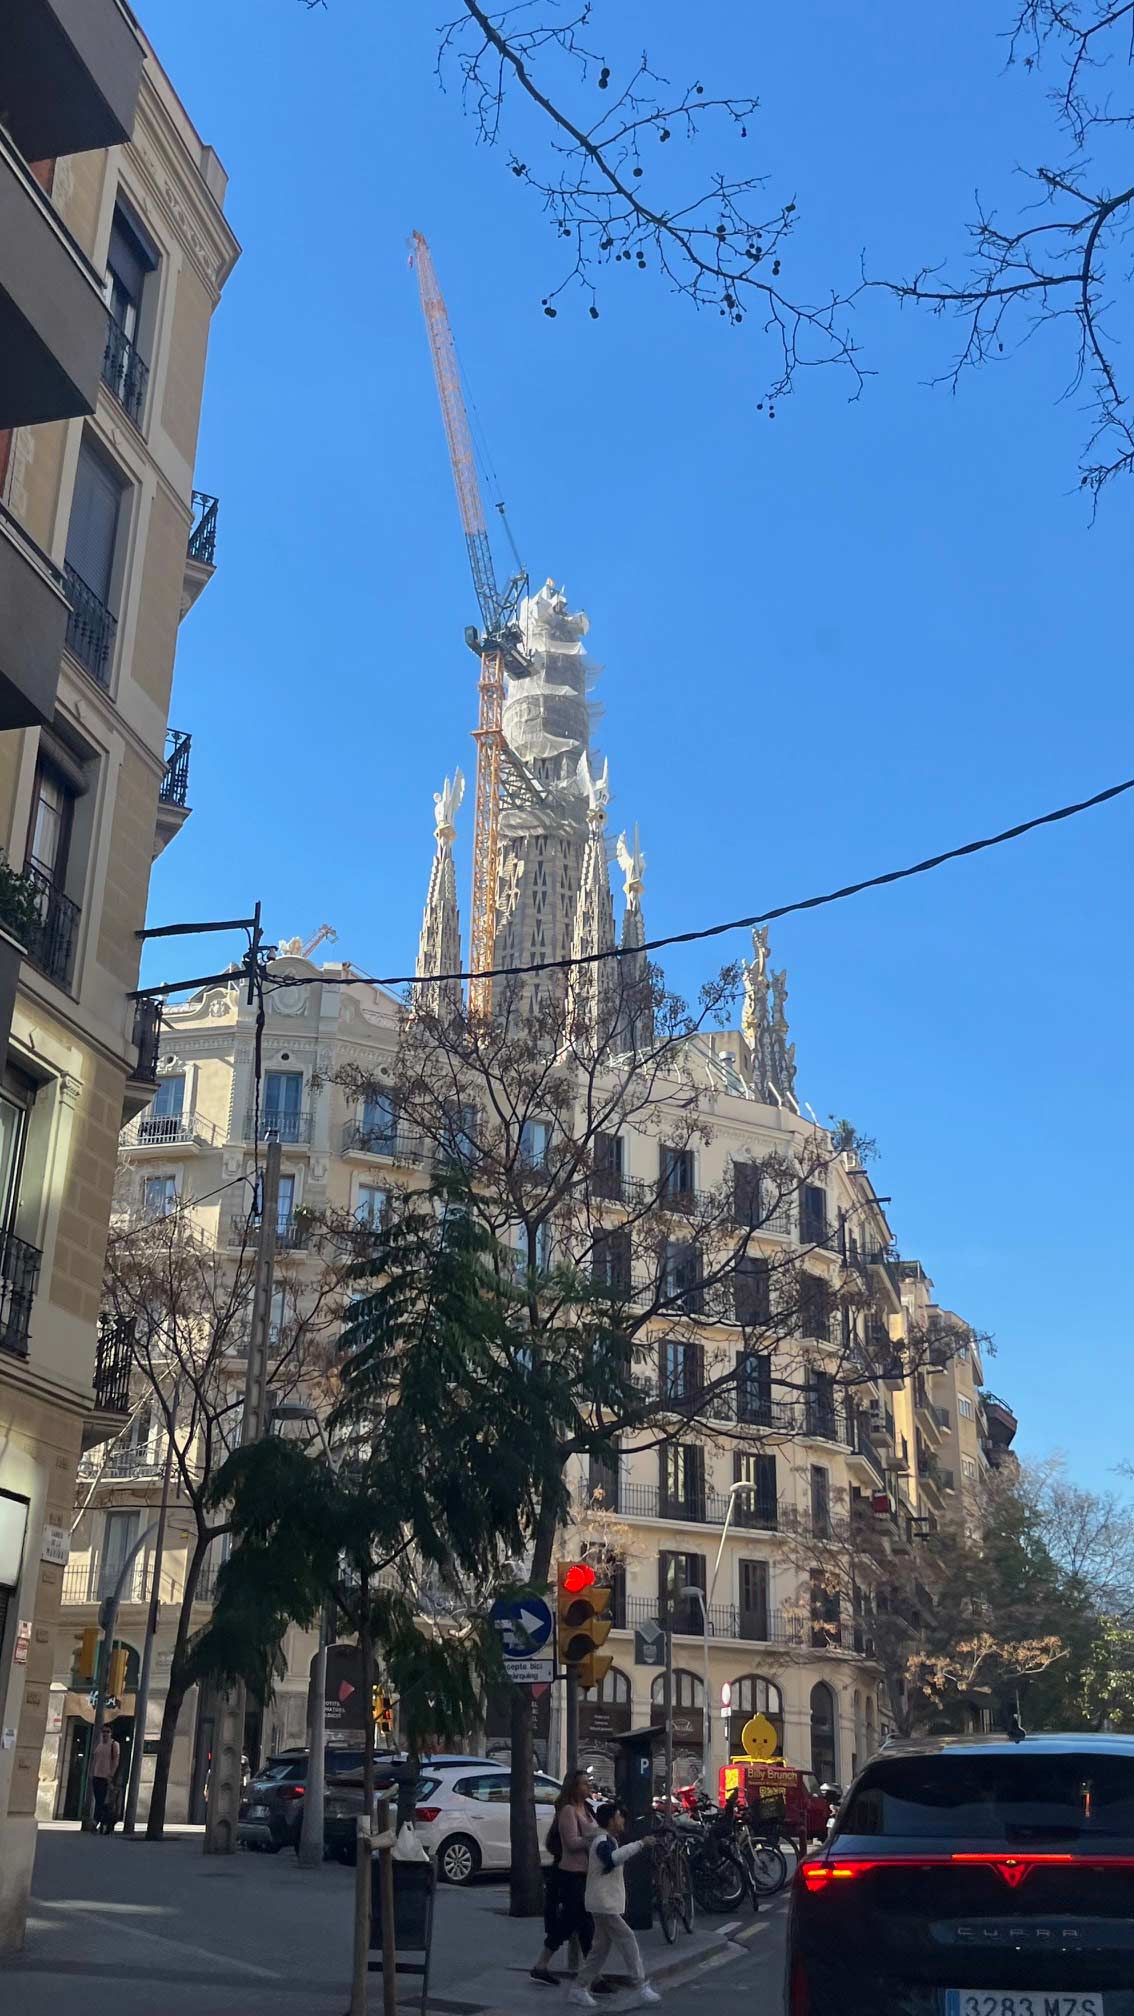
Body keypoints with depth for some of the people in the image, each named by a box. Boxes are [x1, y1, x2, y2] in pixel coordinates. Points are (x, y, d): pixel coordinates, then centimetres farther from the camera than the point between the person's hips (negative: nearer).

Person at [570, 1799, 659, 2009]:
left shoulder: (609, 1840, 16)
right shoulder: (602, 1842, -17)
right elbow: (613, 1857, -39)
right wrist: (639, 1844, -39)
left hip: (609, 1903, 10)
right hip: (603, 1903, -10)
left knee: (601, 1948, 12)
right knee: (627, 1940, -9)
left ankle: (580, 1989, 16)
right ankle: (642, 1987, -5)